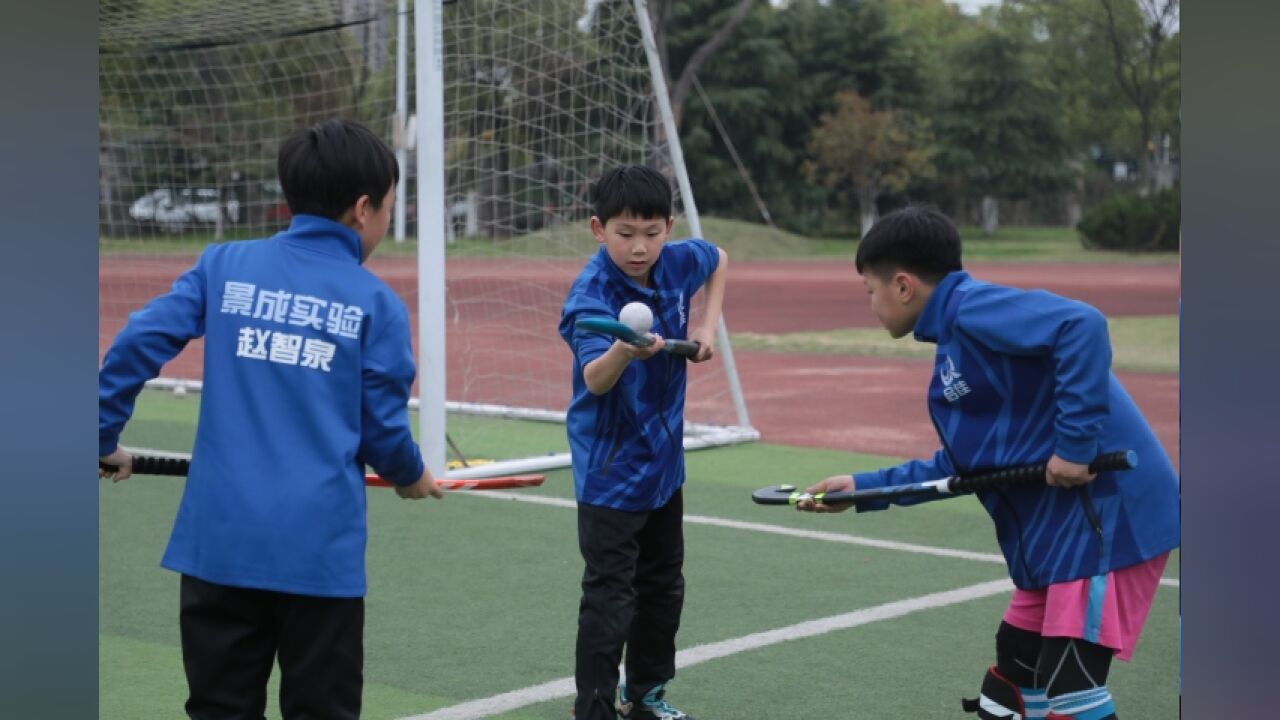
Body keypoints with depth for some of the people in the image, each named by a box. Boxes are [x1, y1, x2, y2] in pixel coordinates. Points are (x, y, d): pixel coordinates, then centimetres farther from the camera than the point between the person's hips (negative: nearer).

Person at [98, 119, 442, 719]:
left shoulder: (223, 265, 4)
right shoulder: (377, 303, -1)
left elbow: (136, 344, -1)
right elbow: (382, 429, 1)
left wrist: (105, 439, 12)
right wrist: (411, 478, 22)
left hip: (218, 540, 2)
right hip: (320, 550, -2)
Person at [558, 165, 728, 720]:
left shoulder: (677, 263, -7)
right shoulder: (591, 294, -25)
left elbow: (719, 258, 18)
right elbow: (595, 379, -40)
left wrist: (708, 324, 7)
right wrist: (624, 350, -60)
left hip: (664, 461, 8)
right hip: (610, 471, -7)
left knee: (663, 585, 20)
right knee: (609, 600, -9)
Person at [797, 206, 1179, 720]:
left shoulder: (973, 307, -13)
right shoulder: (957, 338, 17)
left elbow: (1082, 325, -29)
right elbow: (960, 468, 23)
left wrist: (1075, 441, -28)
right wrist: (863, 488, 25)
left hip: (1110, 515, -11)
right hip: (1058, 529, 11)